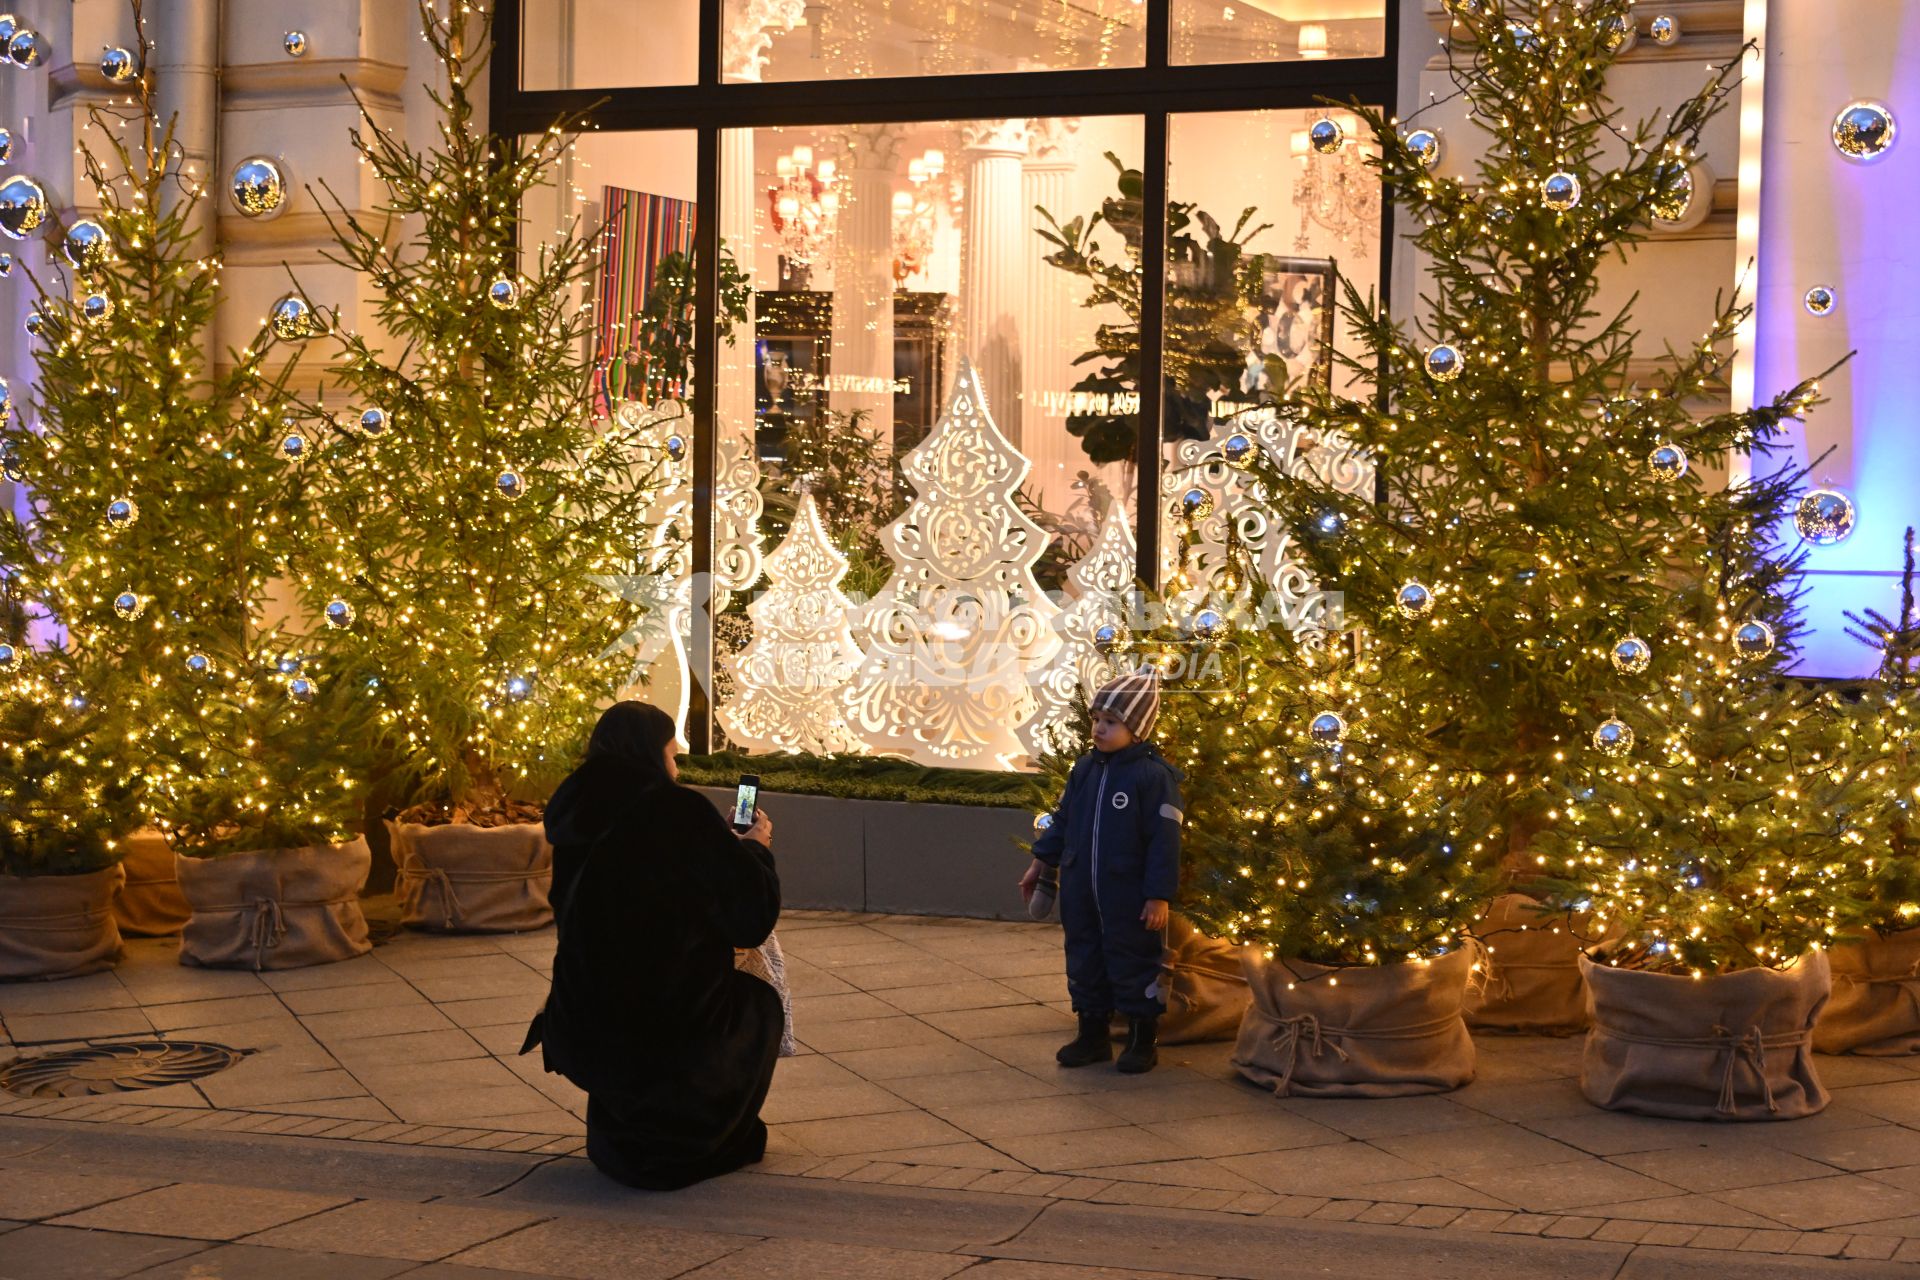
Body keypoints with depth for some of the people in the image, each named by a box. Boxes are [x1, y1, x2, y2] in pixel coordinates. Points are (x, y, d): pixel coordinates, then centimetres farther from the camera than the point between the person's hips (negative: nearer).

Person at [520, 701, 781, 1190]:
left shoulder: (576, 817, 2)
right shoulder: (680, 811, -14)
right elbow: (753, 915, -11)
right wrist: (755, 849, 11)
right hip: (670, 1031, -5)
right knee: (759, 1005, 26)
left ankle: (617, 1136, 27)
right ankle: (675, 1147, 26)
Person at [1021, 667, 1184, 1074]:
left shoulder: (1154, 775, -15)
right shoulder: (1085, 769, 5)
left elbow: (1164, 840, -15)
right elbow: (1063, 820, 16)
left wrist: (1159, 896, -16)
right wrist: (1041, 862, 16)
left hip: (1128, 896, -6)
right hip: (1080, 892, 6)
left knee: (1133, 964, 4)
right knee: (1085, 960, 14)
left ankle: (1142, 1040, 18)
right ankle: (1093, 1035, 26)